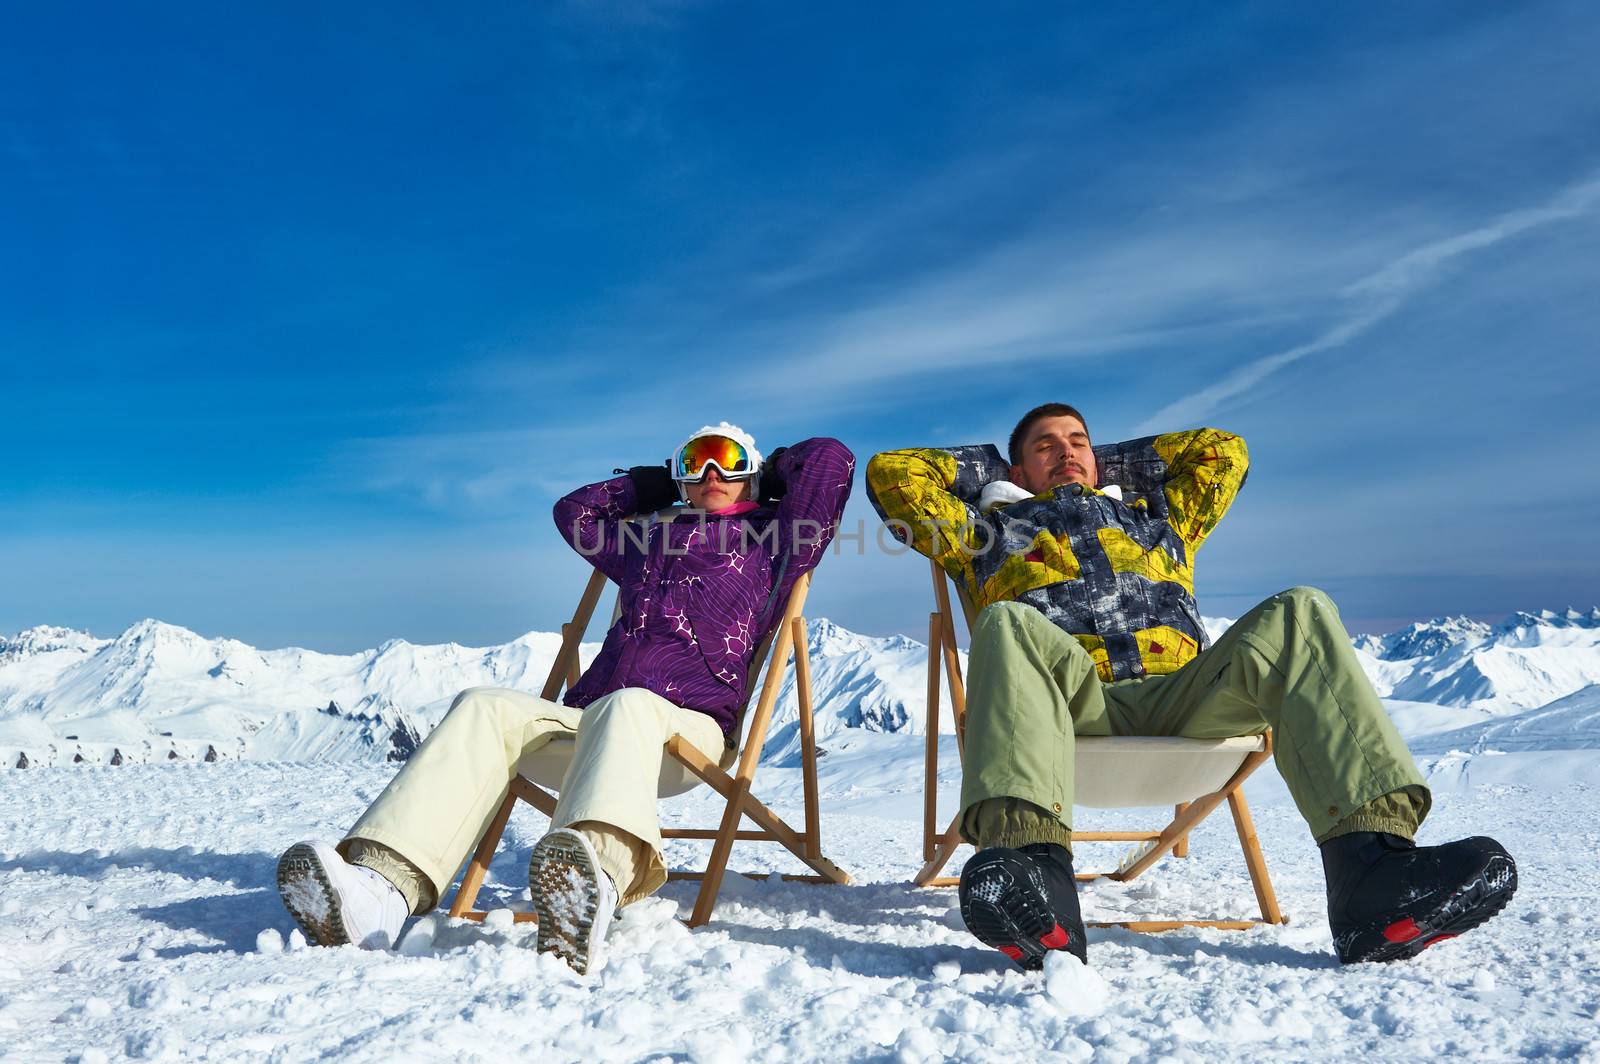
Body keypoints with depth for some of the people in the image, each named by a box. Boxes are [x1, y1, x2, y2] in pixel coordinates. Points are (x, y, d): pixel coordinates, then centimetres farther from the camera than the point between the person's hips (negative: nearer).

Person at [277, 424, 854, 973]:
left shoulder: (768, 537, 20)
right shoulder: (648, 539, 33)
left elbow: (830, 456, 13)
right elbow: (574, 511, 49)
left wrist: (769, 474, 31)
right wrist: (660, 483, 46)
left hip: (689, 726, -5)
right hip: (588, 719, 5)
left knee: (628, 705, -41)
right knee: (486, 706, -24)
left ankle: (600, 873, -73)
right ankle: (382, 885, -46)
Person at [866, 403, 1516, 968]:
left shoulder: (1157, 517, 40)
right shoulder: (992, 527, 32)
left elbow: (1223, 450, 45)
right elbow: (890, 471, 31)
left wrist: (1106, 464, 44)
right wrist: (988, 467, 39)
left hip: (1183, 698, 3)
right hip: (1072, 704, -2)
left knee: (1299, 615, -24)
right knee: (1010, 623, -36)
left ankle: (1369, 866, -43)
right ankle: (1034, 868, -58)